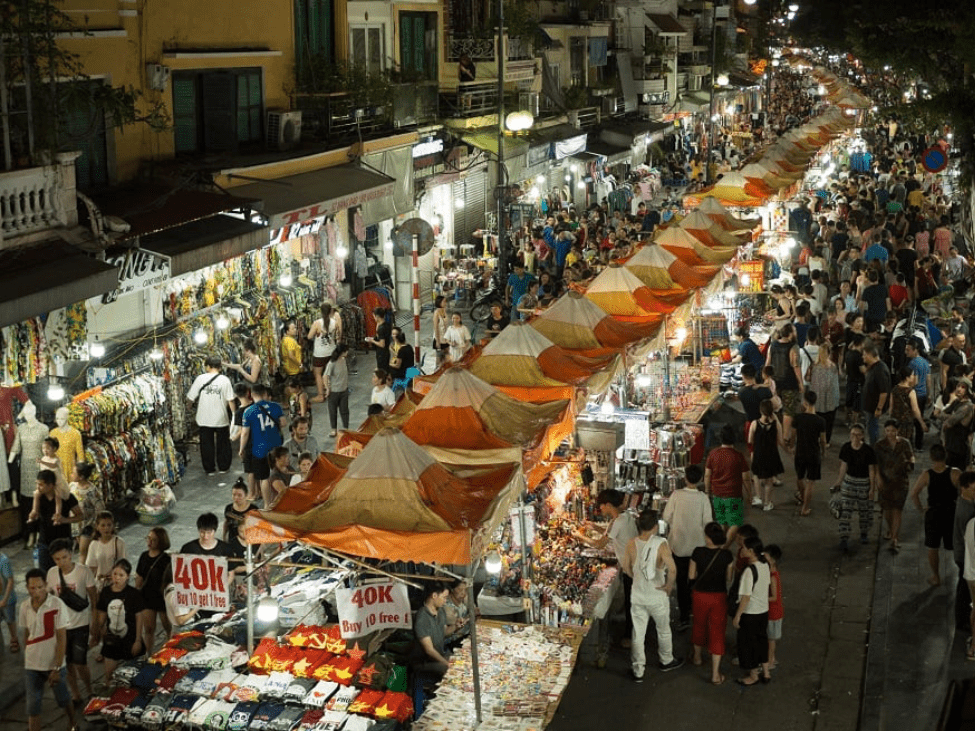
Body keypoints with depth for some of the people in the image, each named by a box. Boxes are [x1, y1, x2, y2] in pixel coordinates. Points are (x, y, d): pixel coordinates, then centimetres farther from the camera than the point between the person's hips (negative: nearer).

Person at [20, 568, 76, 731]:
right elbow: (26, 635, 8)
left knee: (63, 699, 16)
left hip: (54, 664, -2)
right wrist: (26, 660, 11)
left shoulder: (57, 605, -18)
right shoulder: (24, 607, -5)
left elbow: (62, 638, -16)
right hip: (31, 667, 2)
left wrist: (57, 668, -18)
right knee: (32, 706, 3)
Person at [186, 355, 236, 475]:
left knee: (207, 444, 13)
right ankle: (223, 467, 25)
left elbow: (190, 398, -2)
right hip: (221, 419, 0)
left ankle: (209, 469, 19)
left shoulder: (200, 379, -6)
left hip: (204, 419, 0)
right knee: (223, 443, 16)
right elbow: (230, 400, -11)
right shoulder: (225, 380, -8)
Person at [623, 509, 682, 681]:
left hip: (637, 594, 3)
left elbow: (625, 566, 3)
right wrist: (668, 586, -13)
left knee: (638, 633, 13)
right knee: (663, 629, 21)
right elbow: (672, 569, -30)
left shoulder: (632, 543, -10)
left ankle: (638, 670, 19)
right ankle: (666, 661, 41)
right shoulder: (661, 544, -22)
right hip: (657, 596, -3)